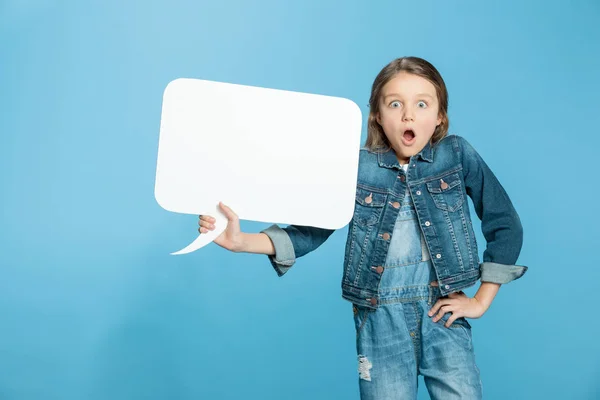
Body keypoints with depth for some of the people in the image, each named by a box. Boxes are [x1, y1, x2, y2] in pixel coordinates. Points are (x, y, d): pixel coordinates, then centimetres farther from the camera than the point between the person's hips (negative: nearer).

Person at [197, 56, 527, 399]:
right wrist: (240, 241, -17)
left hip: (444, 314, 0)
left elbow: (505, 225, 3)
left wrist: (481, 301, 1)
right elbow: (309, 231, -2)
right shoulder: (358, 168, -3)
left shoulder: (458, 156, -3)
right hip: (381, 320, 0)